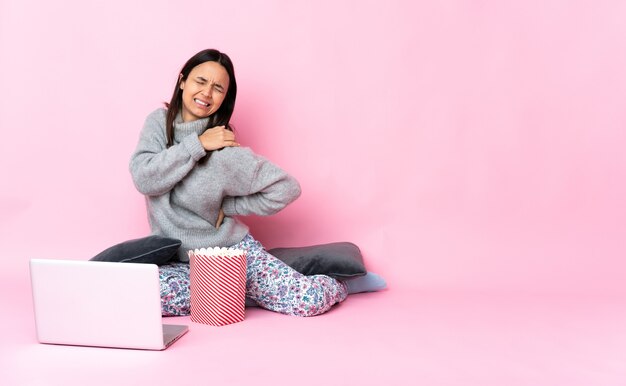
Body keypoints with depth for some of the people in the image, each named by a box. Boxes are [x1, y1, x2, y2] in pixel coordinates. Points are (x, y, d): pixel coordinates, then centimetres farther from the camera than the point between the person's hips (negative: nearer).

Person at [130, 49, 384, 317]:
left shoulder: (225, 153, -15)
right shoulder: (159, 122, -2)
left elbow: (286, 189, -14)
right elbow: (143, 179, -14)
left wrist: (224, 207, -11)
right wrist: (197, 144, -21)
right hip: (178, 261, 4)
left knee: (310, 300, -22)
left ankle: (340, 282, 17)